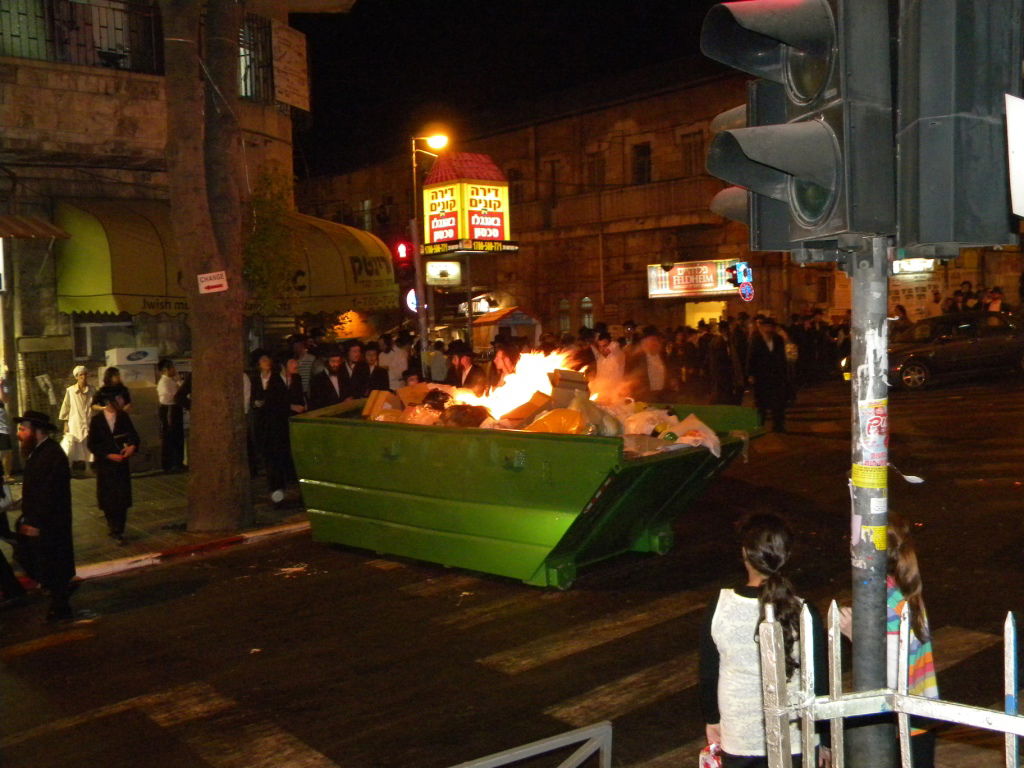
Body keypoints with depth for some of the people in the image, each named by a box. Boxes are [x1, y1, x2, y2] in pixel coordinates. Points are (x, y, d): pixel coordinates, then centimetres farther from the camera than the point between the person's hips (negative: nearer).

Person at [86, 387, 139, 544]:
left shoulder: (124, 417, -1)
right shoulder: (97, 420, -8)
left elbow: (134, 436, 6)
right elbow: (92, 445, -6)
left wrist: (132, 446, -16)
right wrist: (109, 455, -16)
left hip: (121, 463, 1)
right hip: (104, 465, -1)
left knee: (122, 499, -4)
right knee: (107, 499, 10)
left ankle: (117, 530, 4)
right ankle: (113, 526, 32)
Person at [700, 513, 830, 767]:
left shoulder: (719, 607, -15)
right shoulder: (804, 614, -18)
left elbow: (707, 675, -4)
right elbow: (819, 682, -10)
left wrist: (712, 720, 13)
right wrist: (825, 739, 5)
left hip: (738, 740, 1)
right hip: (794, 741, -1)